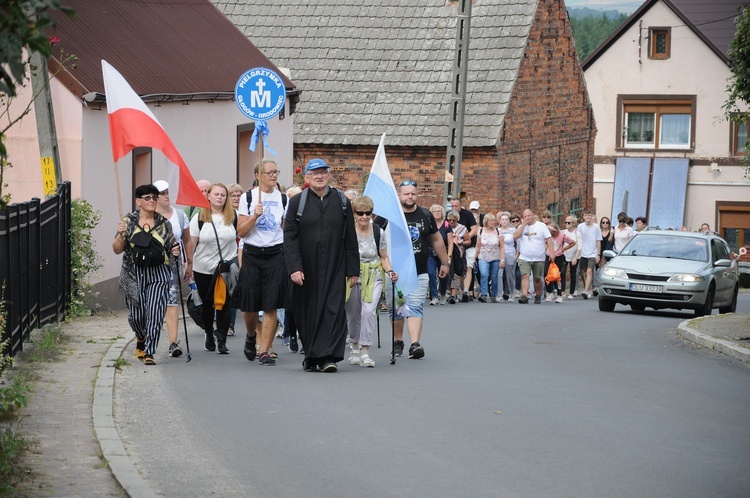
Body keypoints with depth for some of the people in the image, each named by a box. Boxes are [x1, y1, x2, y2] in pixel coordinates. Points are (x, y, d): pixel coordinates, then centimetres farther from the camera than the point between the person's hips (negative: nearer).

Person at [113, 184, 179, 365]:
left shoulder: (163, 223, 6)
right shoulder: (128, 221, 2)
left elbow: (171, 246, 16)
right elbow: (117, 250, 0)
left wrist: (175, 252, -7)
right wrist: (121, 234, -19)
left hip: (158, 274, 0)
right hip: (134, 274, 0)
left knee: (155, 313, -12)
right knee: (136, 315, 3)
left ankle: (149, 352, -7)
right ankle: (141, 339, 35)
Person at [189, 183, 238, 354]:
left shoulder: (233, 216, 0)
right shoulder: (199, 218, 0)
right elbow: (191, 243, 2)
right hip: (203, 269, 1)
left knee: (224, 304, -6)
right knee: (207, 304, 12)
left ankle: (221, 341, 0)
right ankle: (209, 334, 34)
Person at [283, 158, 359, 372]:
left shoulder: (342, 202, 7)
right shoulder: (297, 202, 3)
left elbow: (350, 239, 7)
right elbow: (289, 237, -3)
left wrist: (353, 270, 4)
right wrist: (294, 268, -13)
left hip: (334, 268, 0)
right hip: (307, 269, 0)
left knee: (333, 309, -9)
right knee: (308, 311, 6)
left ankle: (329, 356, -12)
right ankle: (311, 357, 16)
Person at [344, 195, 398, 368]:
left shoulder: (379, 232, -1)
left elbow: (384, 257, 9)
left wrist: (390, 272, -8)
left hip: (373, 277, 0)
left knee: (369, 310, -17)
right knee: (353, 313, 9)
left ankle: (365, 351, -12)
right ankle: (354, 348, 31)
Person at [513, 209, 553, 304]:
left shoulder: (541, 226, 2)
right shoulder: (522, 226, 8)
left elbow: (549, 239, 0)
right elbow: (515, 236, -8)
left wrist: (551, 252, -10)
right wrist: (524, 224, -8)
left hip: (538, 259, -1)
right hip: (524, 258, 1)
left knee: (537, 278, 8)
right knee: (525, 276, -17)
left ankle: (538, 296, 24)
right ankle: (524, 296, -24)